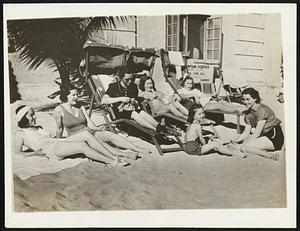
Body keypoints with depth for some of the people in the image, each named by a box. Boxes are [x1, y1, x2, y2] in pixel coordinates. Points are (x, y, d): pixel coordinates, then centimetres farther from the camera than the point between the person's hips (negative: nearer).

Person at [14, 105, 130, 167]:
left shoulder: (38, 128, 31)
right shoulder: (21, 133, 10)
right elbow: (18, 153, 3)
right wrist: (36, 153, -9)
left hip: (59, 141, 8)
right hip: (50, 150, -7)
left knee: (86, 134, -18)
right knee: (82, 145, -31)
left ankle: (114, 157, -24)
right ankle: (112, 162, -31)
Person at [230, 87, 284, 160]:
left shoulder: (262, 109, -17)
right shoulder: (248, 113, 8)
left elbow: (257, 133, -20)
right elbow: (246, 133, 5)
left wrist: (244, 144, -20)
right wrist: (233, 141, -9)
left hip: (274, 138, -9)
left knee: (244, 148, -19)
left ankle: (269, 155, -21)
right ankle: (264, 150, -7)